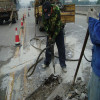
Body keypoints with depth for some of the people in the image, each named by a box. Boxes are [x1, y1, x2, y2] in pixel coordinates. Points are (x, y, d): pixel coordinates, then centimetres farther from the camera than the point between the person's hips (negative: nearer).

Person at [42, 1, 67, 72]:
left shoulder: (56, 12, -30)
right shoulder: (44, 13, -19)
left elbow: (58, 26, -25)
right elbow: (45, 25, -11)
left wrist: (54, 37, -23)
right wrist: (49, 36, -15)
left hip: (58, 31, -3)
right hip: (50, 31, 3)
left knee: (61, 48, -2)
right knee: (48, 47, 7)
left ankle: (63, 64, 7)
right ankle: (47, 62, 22)